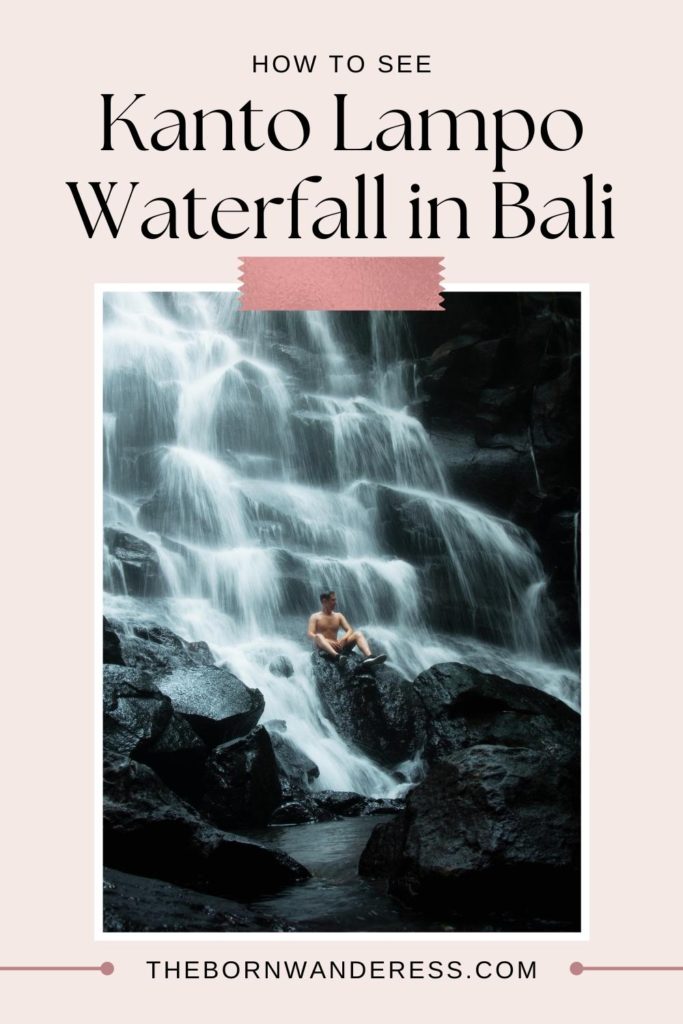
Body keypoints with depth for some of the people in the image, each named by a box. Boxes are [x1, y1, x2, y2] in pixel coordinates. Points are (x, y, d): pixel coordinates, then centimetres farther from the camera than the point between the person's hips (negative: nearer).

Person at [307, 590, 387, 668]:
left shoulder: (338, 616, 18)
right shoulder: (315, 617, 6)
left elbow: (349, 630, 7)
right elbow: (310, 635, -9)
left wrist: (343, 639, -16)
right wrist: (328, 641, -24)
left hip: (337, 647, 4)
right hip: (323, 649, -4)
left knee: (358, 633, -16)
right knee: (318, 636, -37)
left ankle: (368, 657, -46)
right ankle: (337, 657, -66)